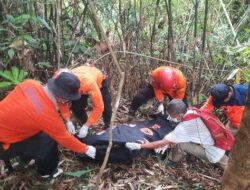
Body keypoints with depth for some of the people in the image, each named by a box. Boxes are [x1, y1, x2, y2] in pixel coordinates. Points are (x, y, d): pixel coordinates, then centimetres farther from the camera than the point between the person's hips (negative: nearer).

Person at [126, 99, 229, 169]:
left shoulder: (183, 127, -27)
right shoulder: (193, 112, -6)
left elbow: (162, 143, -20)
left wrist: (138, 146, -18)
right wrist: (172, 143, -1)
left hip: (213, 153, -8)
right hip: (220, 145, 8)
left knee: (180, 145, -18)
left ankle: (170, 163, 7)